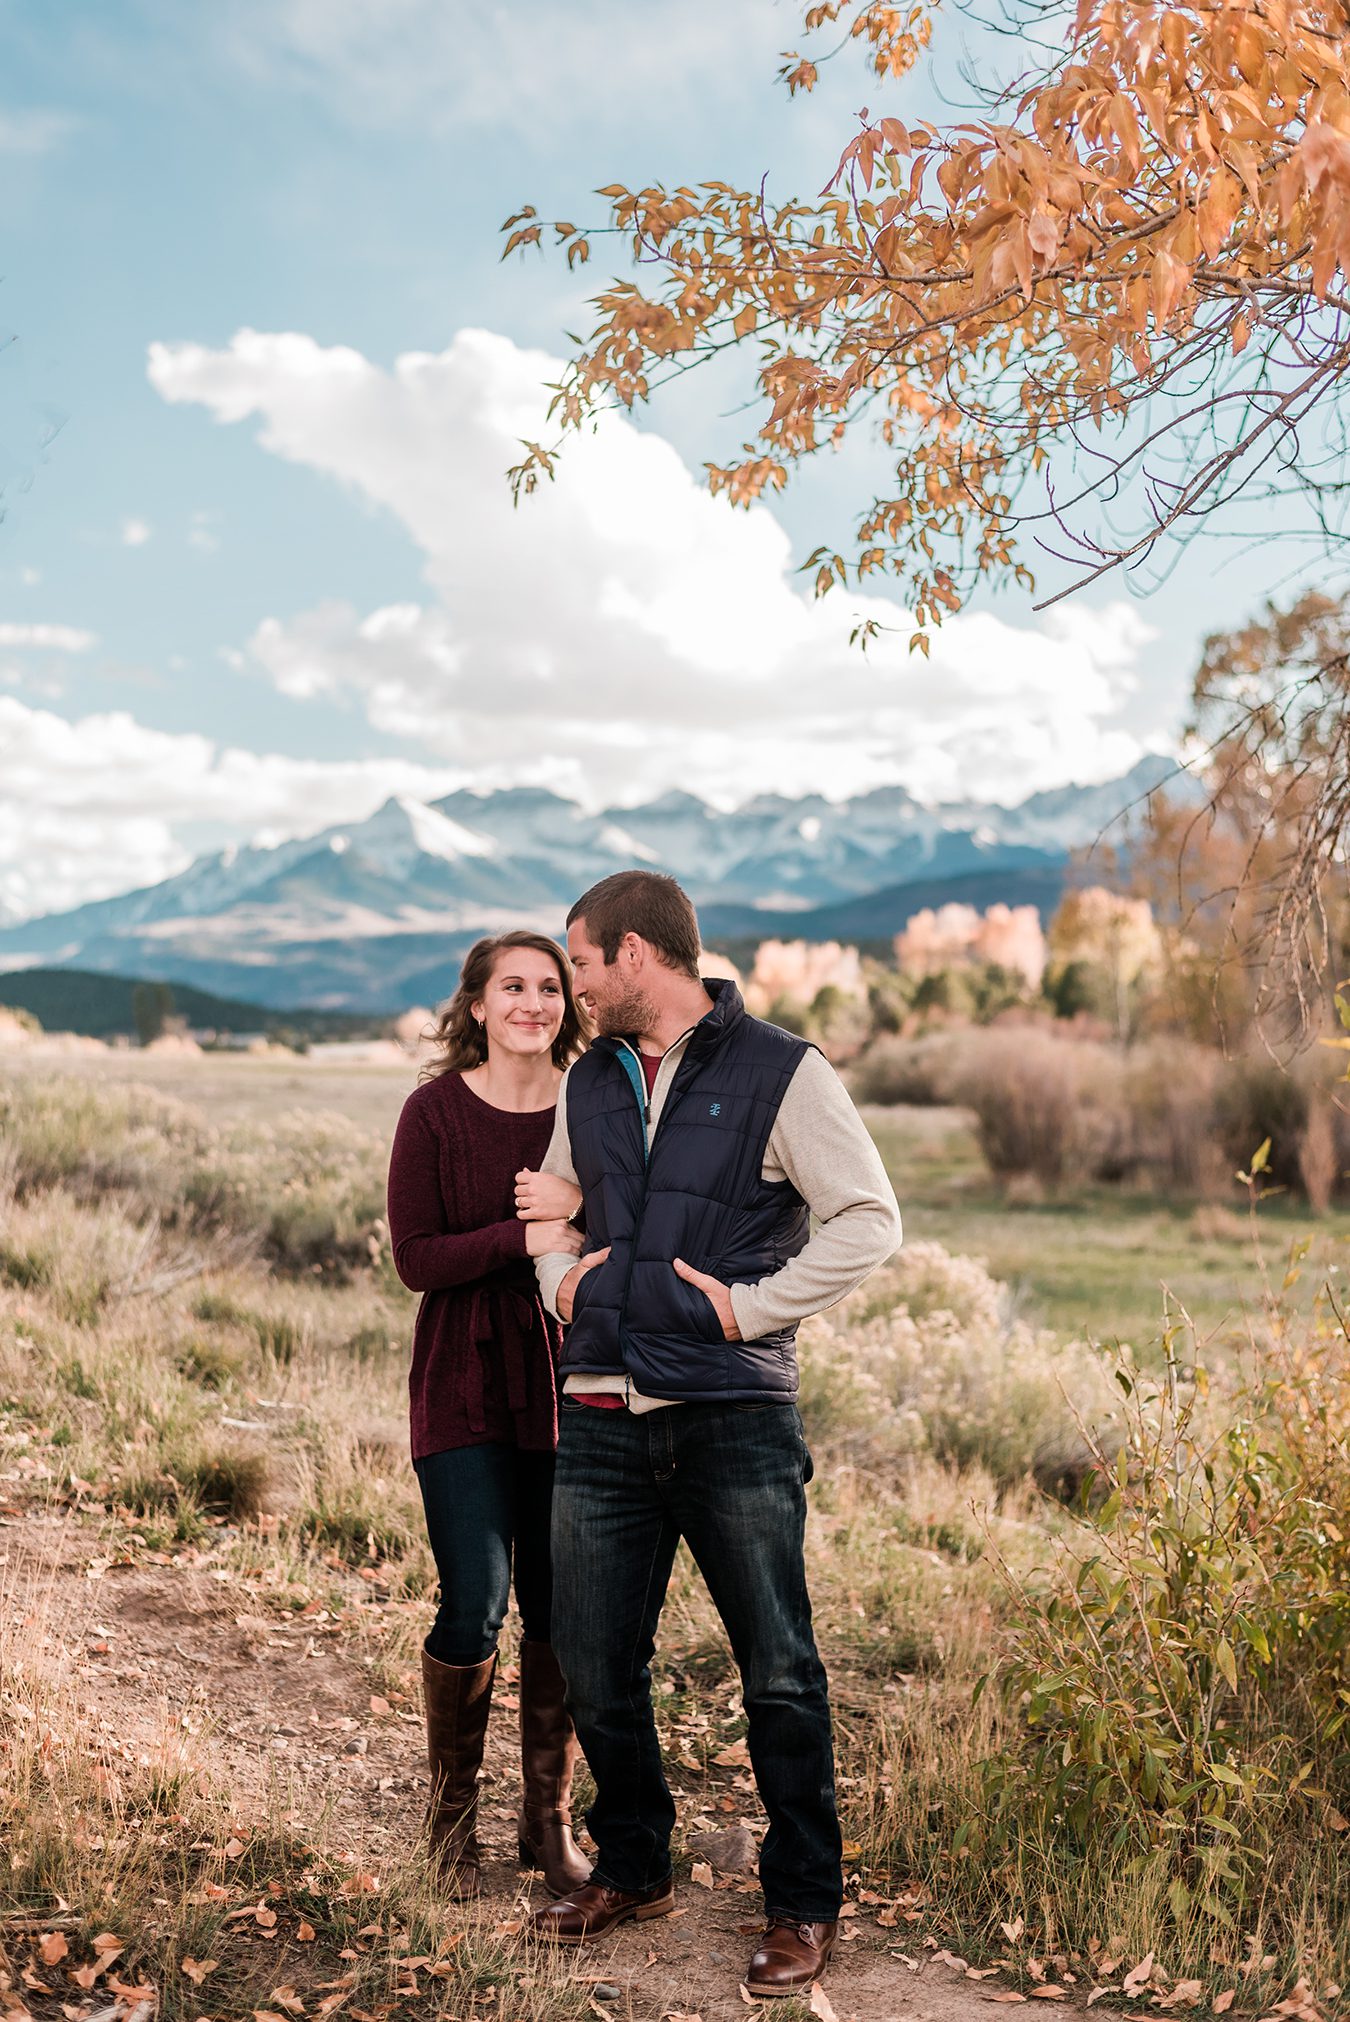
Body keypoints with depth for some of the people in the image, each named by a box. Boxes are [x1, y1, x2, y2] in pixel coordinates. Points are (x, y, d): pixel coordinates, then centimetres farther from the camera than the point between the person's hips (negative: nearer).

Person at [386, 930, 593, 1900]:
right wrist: (526, 1238, -20)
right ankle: (453, 1811, 20)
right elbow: (416, 1258, -7)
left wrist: (581, 1206, -18)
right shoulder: (436, 1111, -4)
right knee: (475, 1609, -5)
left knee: (561, 1611, 6)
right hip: (467, 1390, -2)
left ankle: (550, 1817, 25)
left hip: (568, 1384, 2)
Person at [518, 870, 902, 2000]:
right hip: (601, 1419, 6)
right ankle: (633, 1867, 33)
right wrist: (560, 1276, 8)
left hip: (734, 1419, -5)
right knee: (595, 1669, 11)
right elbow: (548, 1206, 28)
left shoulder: (780, 1073, -5)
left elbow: (869, 1221, -7)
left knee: (778, 1674, 3)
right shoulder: (590, 1080, 14)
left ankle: (805, 1903, 20)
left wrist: (749, 1304, -11)